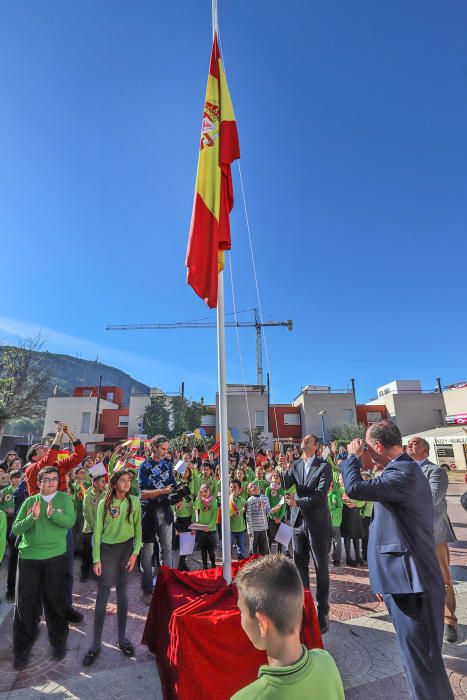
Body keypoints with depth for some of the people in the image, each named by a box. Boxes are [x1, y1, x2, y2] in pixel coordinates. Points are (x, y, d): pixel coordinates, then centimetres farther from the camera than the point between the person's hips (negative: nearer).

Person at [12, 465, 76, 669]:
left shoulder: (65, 499, -2)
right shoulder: (29, 502, 4)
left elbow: (70, 521, -16)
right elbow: (16, 529, -2)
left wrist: (52, 513, -31)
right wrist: (32, 517, -19)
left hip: (55, 558, -1)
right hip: (28, 558, 2)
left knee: (55, 601, 11)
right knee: (26, 604, 9)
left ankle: (59, 643, 31)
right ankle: (22, 650, 29)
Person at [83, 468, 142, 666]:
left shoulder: (135, 501, -5)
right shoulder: (104, 504, -8)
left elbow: (138, 528, -1)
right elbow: (97, 532, -4)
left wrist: (135, 552, -8)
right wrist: (96, 559, -6)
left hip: (126, 548, 1)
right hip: (107, 549, -1)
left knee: (122, 593, 11)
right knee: (102, 596, 2)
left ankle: (122, 638, 25)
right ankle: (96, 644, 16)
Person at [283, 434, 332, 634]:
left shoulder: (324, 466, -9)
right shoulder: (296, 465, 6)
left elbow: (320, 495, -16)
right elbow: (285, 485, -2)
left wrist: (298, 502, -21)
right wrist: (284, 468, -16)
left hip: (317, 522, -5)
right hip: (299, 521, 5)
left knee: (321, 567, 6)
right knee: (300, 566, 14)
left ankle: (322, 612, 20)